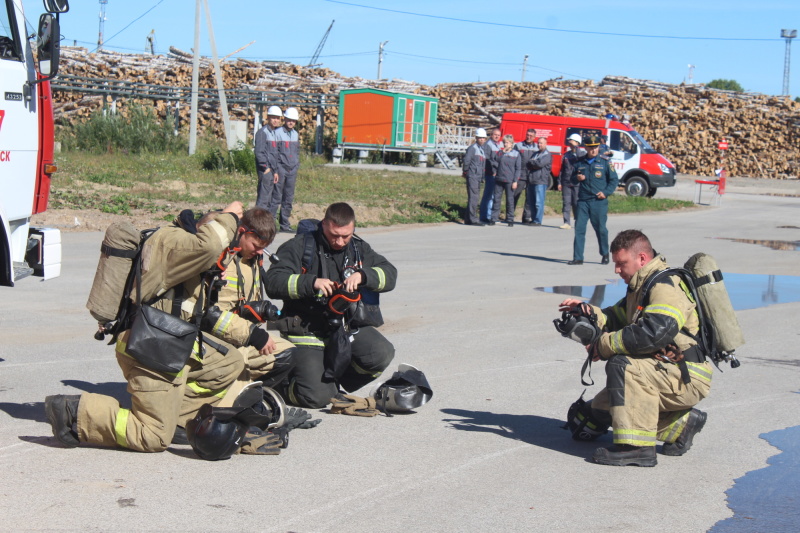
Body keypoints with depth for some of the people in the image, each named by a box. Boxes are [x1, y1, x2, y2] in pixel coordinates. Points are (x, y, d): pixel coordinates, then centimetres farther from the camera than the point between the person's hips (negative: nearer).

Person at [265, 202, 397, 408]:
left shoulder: (358, 248, 10)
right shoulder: (300, 246, -5)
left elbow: (389, 274, 1)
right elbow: (273, 282, -16)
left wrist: (362, 275, -19)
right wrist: (312, 282, -29)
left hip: (345, 325, 5)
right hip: (307, 328, -5)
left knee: (382, 354, -23)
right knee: (316, 397, -19)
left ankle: (333, 375, 5)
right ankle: (287, 381, 18)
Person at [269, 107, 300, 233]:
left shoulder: (295, 135, 14)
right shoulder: (278, 133, -5)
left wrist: (296, 168, 15)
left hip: (292, 170, 6)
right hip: (281, 169, -6)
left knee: (289, 199, 7)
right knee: (276, 197, -7)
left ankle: (285, 224, 13)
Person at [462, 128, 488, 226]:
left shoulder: (483, 149, 19)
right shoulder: (472, 148, -7)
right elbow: (466, 160, -11)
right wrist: (465, 171, -3)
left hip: (479, 177, 9)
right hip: (472, 176, -9)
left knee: (474, 197, 11)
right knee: (473, 197, -11)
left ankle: (468, 219, 16)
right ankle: (473, 219, -14)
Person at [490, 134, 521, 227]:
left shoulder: (516, 154, 2)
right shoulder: (500, 153, 13)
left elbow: (518, 169, 0)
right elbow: (495, 161, -1)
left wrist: (515, 181, -7)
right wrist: (502, 152, -6)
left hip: (509, 181, -3)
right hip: (498, 180, 3)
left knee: (510, 200, 2)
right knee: (496, 199, 1)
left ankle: (510, 220, 8)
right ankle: (494, 219, 6)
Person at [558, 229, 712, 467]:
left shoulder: (665, 286, -19)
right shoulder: (641, 286, 14)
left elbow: (652, 334, -32)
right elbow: (616, 319, 18)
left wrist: (604, 345, -23)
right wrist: (587, 312, -1)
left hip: (687, 378, -11)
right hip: (668, 374, 11)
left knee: (622, 365, -30)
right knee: (601, 409, 11)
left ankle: (637, 446, -28)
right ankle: (680, 424, 15)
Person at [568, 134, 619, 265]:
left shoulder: (604, 162, 3)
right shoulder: (579, 162, 10)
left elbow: (614, 180, 6)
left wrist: (606, 192, -7)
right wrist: (577, 178, -2)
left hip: (599, 201, -2)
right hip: (583, 201, 2)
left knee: (601, 229, 5)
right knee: (579, 228, -4)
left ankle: (605, 255, 24)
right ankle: (578, 257, -1)